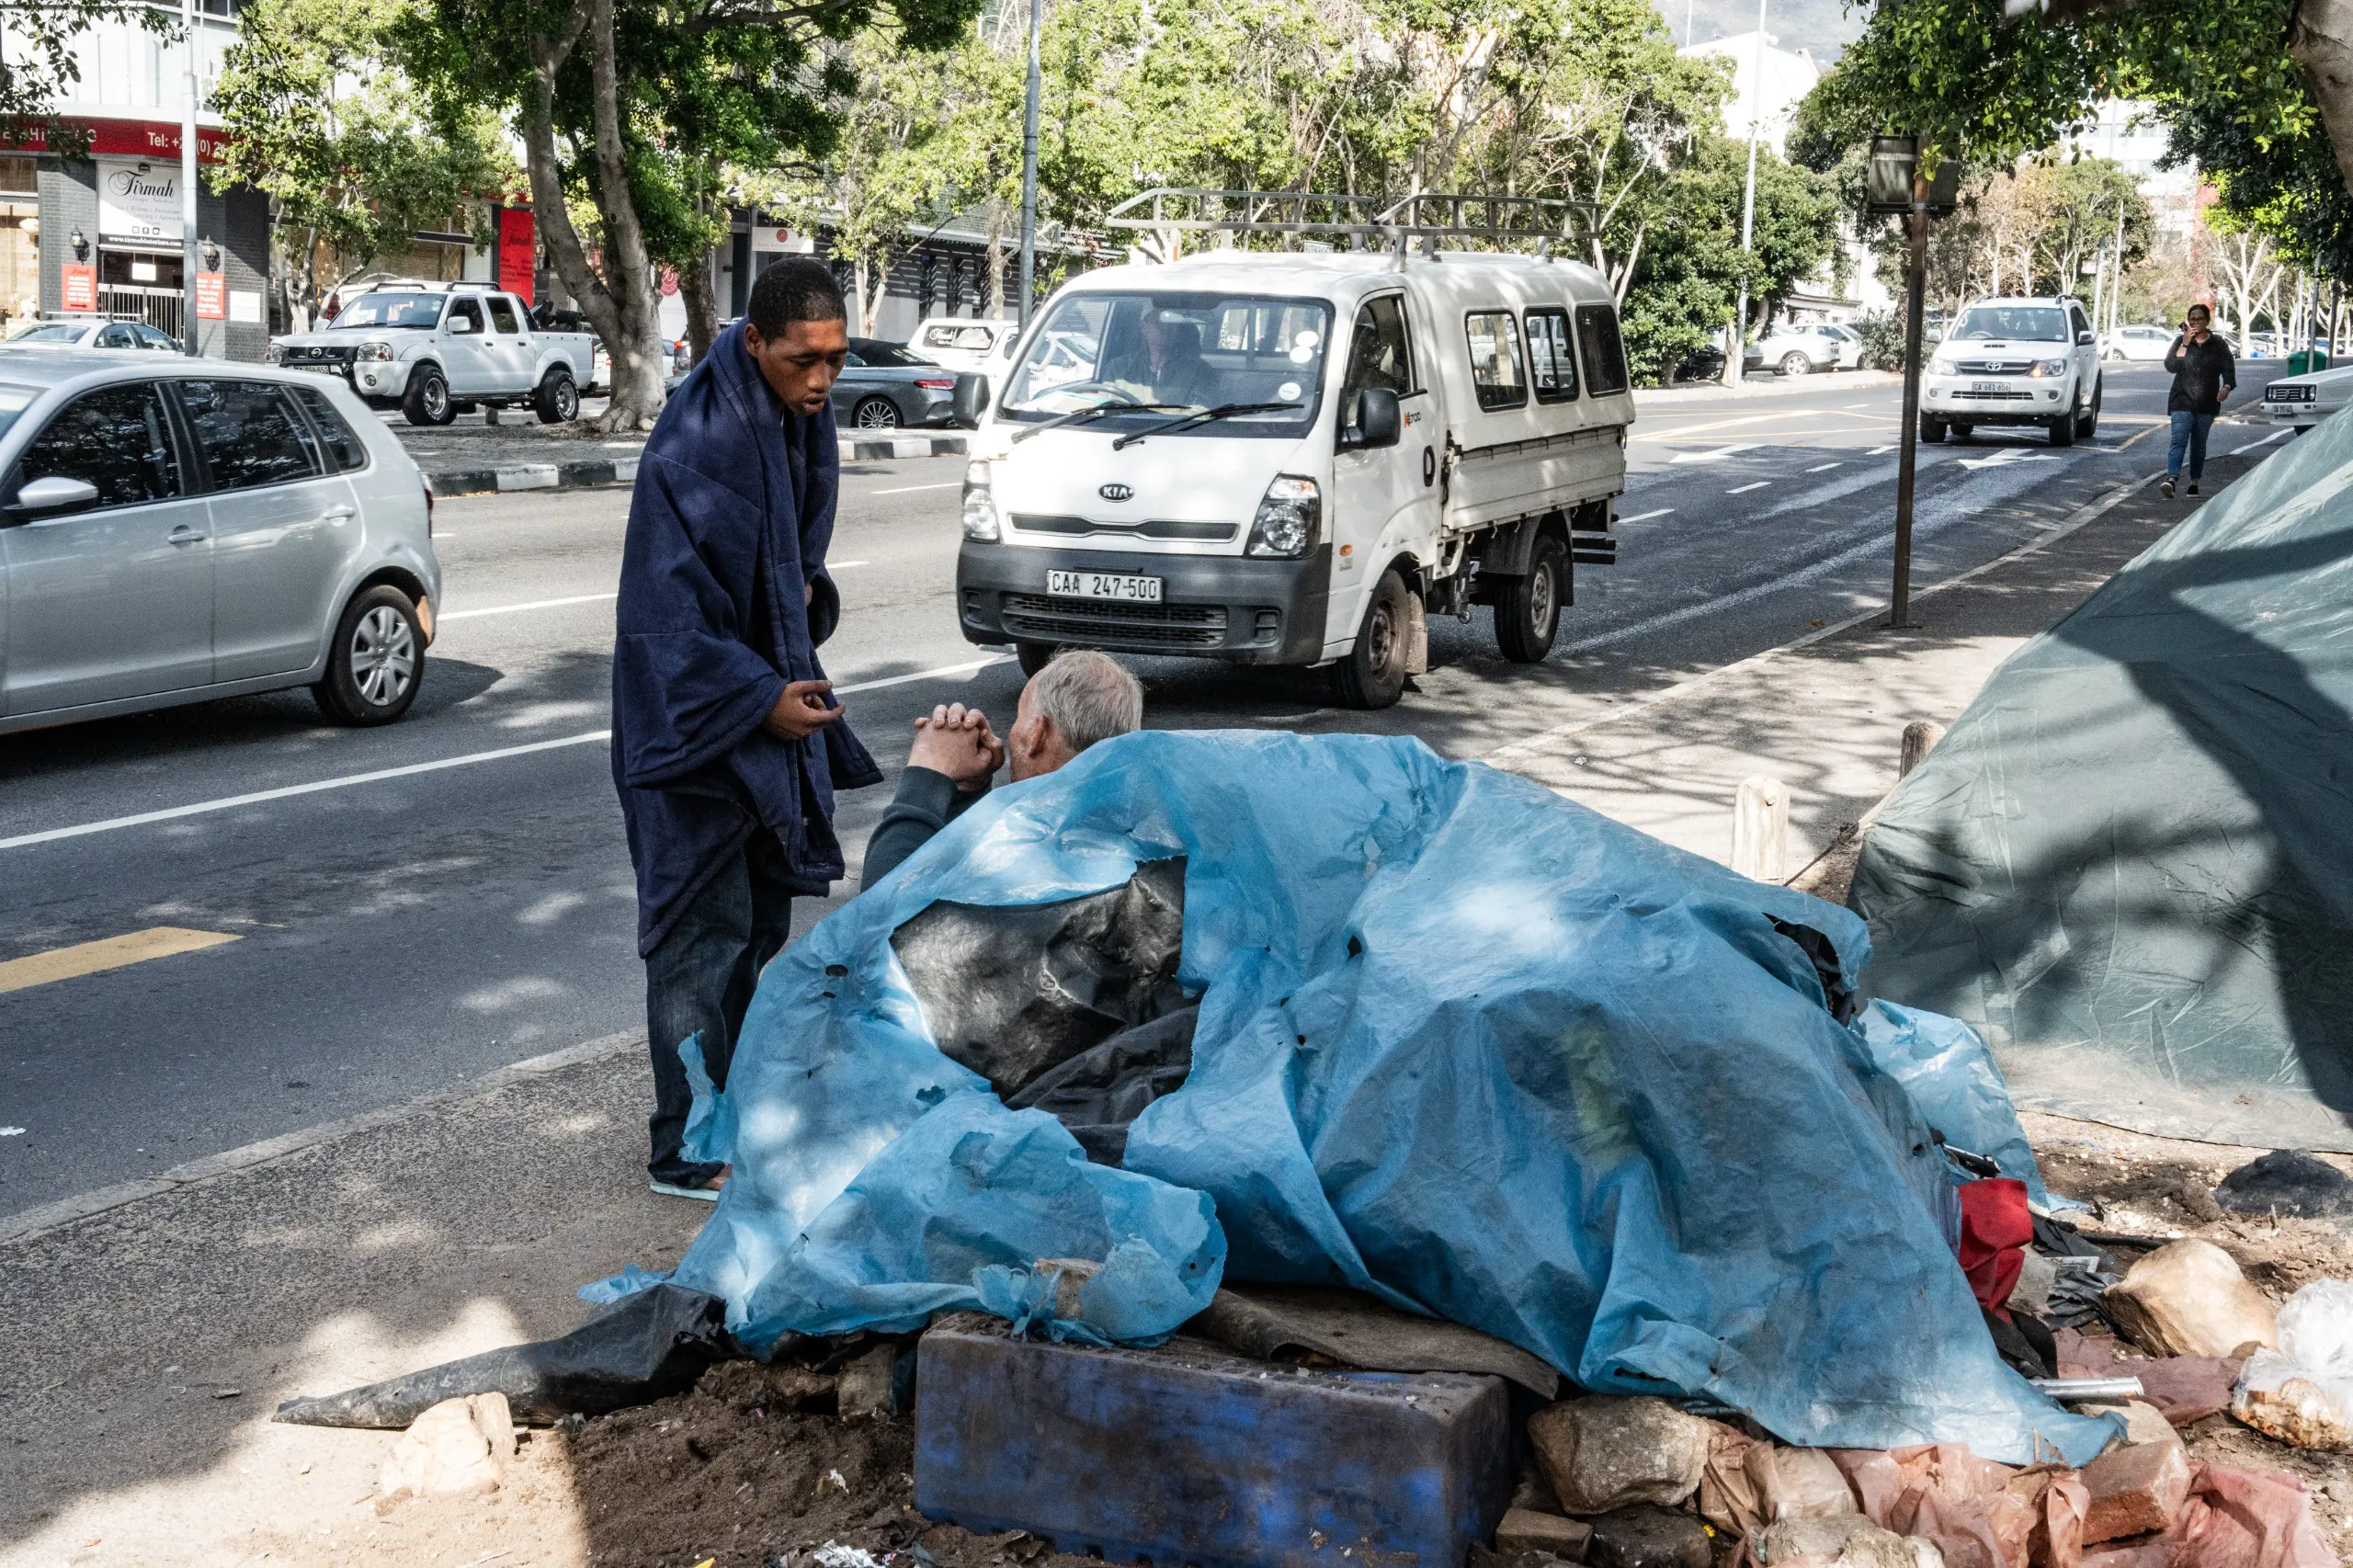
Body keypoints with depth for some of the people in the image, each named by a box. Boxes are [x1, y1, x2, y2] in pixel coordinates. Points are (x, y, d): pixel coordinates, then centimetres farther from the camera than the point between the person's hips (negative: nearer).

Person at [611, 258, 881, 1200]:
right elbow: (669, 615, -23)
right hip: (698, 727, -9)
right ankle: (687, 1152, 6)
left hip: (771, 708, 9)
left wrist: (806, 594, 5)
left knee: (762, 924, 16)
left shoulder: (804, 419, 4)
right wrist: (761, 698, -26)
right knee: (706, 933, -4)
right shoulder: (691, 447, -22)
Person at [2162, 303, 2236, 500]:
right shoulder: (2181, 342, 6)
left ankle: (2194, 482, 22)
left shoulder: (2218, 345, 6)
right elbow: (2171, 366, -6)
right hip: (2182, 402, -1)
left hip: (2207, 404, 2)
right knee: (2179, 441, -16)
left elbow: (2229, 369, 1)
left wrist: (2227, 387, -20)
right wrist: (2185, 344, -14)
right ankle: (2171, 479, -31)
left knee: (2199, 445, 11)